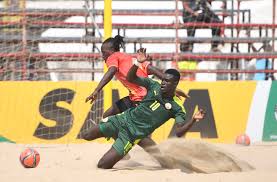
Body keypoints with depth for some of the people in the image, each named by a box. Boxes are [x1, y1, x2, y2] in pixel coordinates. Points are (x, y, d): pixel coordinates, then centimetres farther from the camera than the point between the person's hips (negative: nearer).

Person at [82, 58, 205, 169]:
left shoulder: (176, 108, -10)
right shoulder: (154, 85, 2)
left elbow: (179, 132, -20)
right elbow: (130, 78, 3)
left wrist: (193, 120, -38)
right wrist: (138, 63, -15)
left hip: (132, 134, -5)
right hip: (123, 119, 5)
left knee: (102, 165, -14)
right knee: (86, 136, 5)